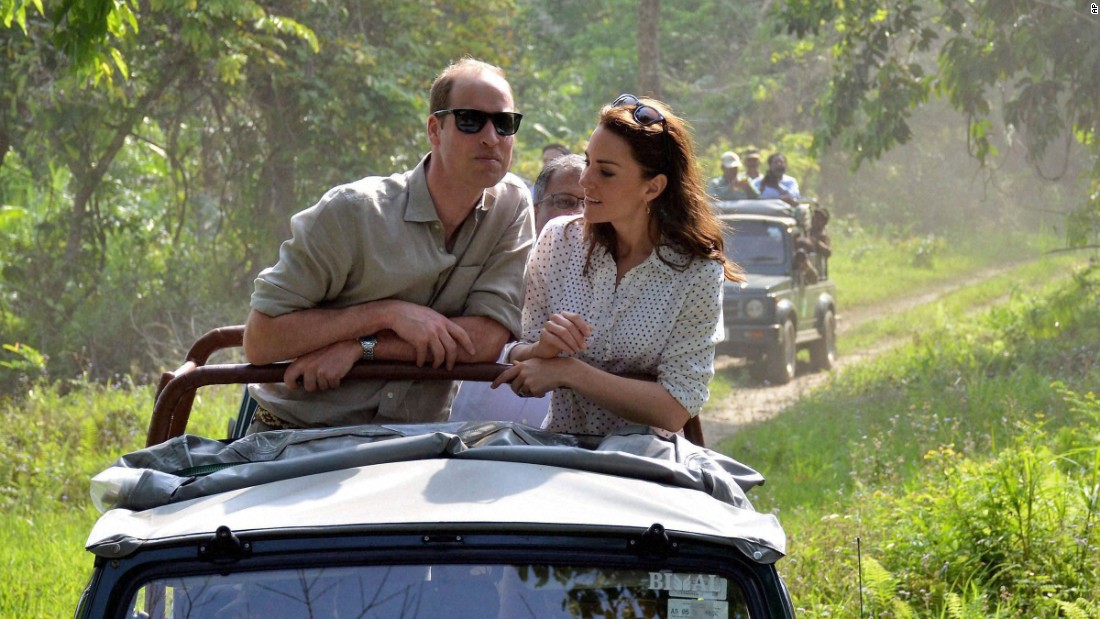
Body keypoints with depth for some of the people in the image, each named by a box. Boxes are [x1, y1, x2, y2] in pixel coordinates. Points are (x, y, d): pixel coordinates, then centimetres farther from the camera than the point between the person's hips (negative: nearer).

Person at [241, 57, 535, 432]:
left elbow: (487, 340, -8)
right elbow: (259, 341, -11)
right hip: (298, 436, -3)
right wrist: (390, 313, -18)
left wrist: (359, 347, -15)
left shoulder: (512, 207, 0)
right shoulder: (352, 212, -9)